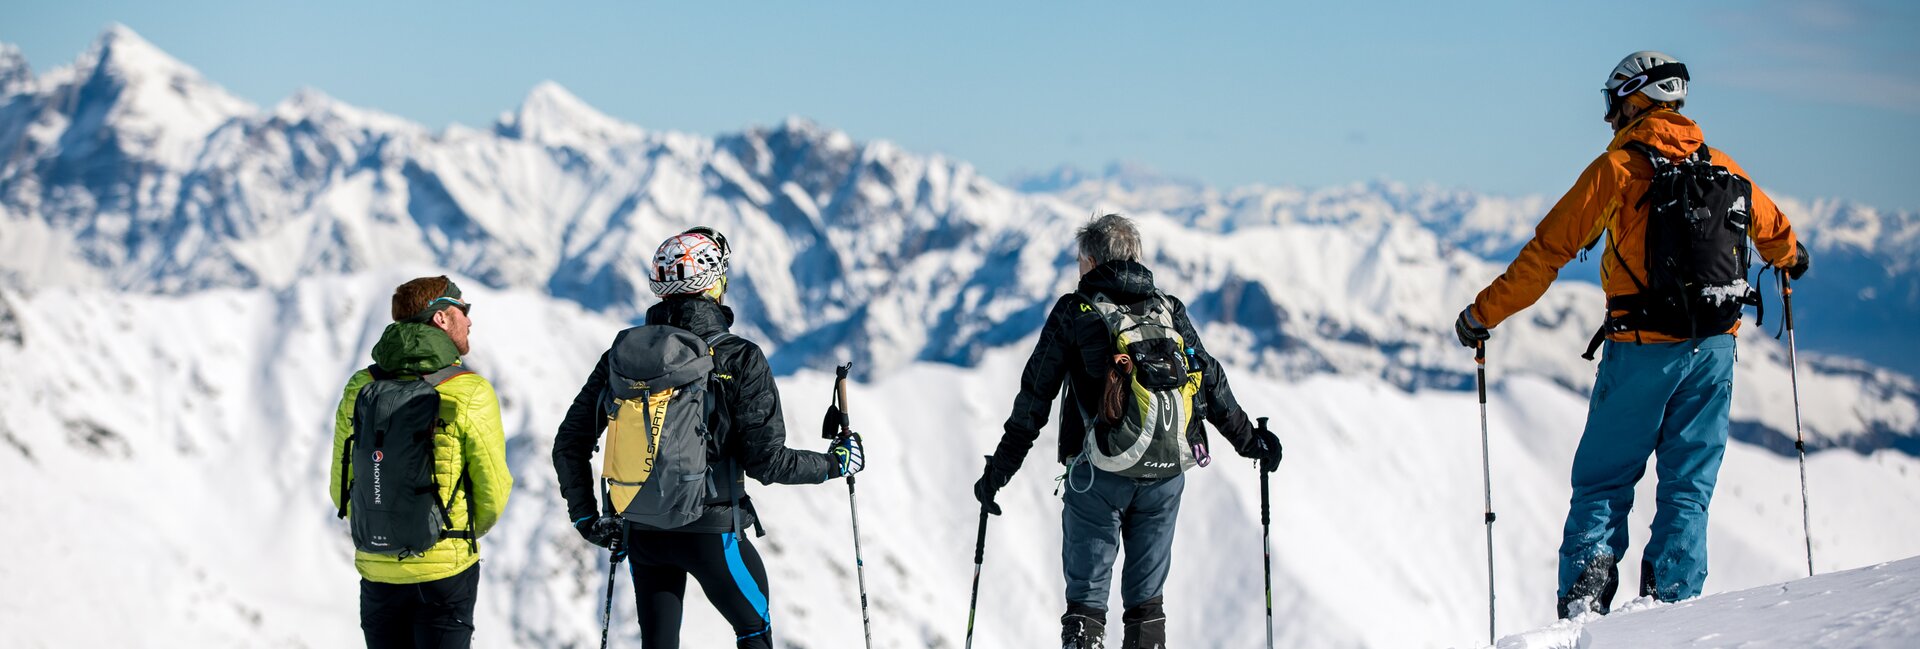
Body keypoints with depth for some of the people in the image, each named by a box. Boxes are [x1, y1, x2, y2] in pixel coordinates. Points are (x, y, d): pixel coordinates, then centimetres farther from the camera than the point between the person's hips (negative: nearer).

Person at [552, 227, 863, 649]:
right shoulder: (739, 359, -12)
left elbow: (569, 445, 2)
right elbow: (767, 461, -13)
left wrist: (585, 517, 14)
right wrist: (835, 463, 3)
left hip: (639, 531, 4)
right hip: (710, 532, -4)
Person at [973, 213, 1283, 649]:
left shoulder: (1074, 311, 1)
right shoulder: (1169, 311, 11)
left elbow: (1034, 398, 1)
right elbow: (1213, 385, 15)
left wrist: (999, 470, 6)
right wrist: (1252, 441, 27)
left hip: (1100, 471, -3)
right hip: (1166, 473, 3)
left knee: (1086, 594, 3)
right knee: (1146, 596, 12)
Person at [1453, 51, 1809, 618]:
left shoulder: (1617, 166, -6)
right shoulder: (1721, 168, 10)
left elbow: (1548, 251, -8)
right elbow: (1773, 229, 28)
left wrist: (1483, 314, -1)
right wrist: (1790, 258, 51)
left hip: (1643, 347, -4)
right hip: (1714, 346, 4)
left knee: (1602, 481, 6)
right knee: (1688, 484, 10)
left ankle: (1586, 584, -9)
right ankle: (1671, 600, 4)